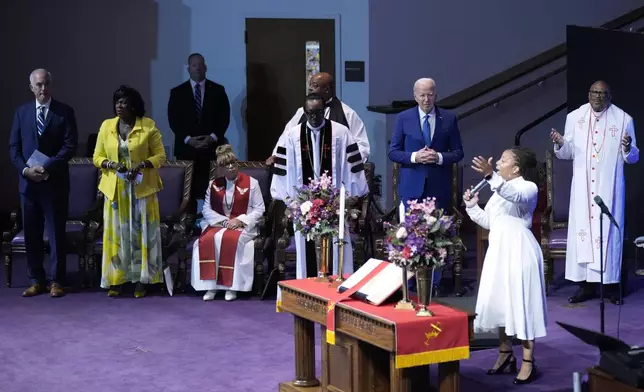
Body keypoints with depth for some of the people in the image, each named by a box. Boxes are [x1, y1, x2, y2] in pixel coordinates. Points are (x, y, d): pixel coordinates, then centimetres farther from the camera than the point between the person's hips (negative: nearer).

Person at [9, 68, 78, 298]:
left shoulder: (64, 112, 0)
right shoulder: (22, 112, 10)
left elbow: (70, 146, -7)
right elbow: (14, 147, 8)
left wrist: (47, 167, -16)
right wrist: (26, 169, -9)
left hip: (55, 182, -3)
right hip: (28, 182, 3)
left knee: (56, 233, 2)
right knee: (31, 234, 6)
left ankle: (55, 281, 9)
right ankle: (36, 280, 14)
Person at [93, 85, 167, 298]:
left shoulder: (148, 126, -4)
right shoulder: (106, 126, 5)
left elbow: (160, 155, -3)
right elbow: (97, 157, 7)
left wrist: (142, 165, -19)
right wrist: (111, 164, -13)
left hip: (141, 189, -2)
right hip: (115, 189, 2)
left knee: (141, 232, 1)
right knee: (116, 233, 3)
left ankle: (141, 281, 7)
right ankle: (115, 280, 9)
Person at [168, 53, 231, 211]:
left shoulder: (218, 90, 9)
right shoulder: (177, 92, 9)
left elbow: (224, 117, 4)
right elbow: (173, 120, 3)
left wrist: (213, 137, -10)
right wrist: (188, 139, -11)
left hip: (212, 147, 0)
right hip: (187, 148, 0)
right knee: (188, 191, -3)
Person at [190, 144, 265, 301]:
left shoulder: (251, 183, 1)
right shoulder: (213, 184, 10)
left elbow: (259, 209, -1)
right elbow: (207, 209, 6)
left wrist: (240, 220, -14)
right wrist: (223, 221, -11)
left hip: (242, 225, -3)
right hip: (218, 223, 3)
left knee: (230, 239, -37)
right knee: (206, 240, -31)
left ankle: (231, 285, -28)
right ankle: (210, 284, -24)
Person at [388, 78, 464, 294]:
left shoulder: (449, 118, 3)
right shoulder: (403, 118, 2)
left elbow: (458, 152, 5)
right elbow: (393, 152, 2)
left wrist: (439, 157, -14)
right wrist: (414, 157, -15)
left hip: (439, 186, 0)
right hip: (412, 186, 0)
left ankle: (434, 284, 13)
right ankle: (408, 282, 12)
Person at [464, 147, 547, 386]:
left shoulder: (529, 187, -8)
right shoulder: (499, 190, 19)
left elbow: (515, 196, -34)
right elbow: (489, 222, 23)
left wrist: (491, 176, -47)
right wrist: (472, 206, 12)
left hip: (518, 250, -8)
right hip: (498, 250, 8)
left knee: (520, 302, -7)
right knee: (498, 301, 11)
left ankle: (528, 362, -1)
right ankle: (505, 352, 25)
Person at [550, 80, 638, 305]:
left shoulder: (623, 119, -1)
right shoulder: (574, 117, 5)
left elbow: (633, 157, 1)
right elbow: (568, 153, 7)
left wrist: (627, 148, -22)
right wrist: (560, 143, -14)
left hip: (609, 187, -2)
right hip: (582, 187, 2)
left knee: (609, 231, -1)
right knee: (582, 231, 1)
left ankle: (612, 284, 7)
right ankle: (586, 285, 7)